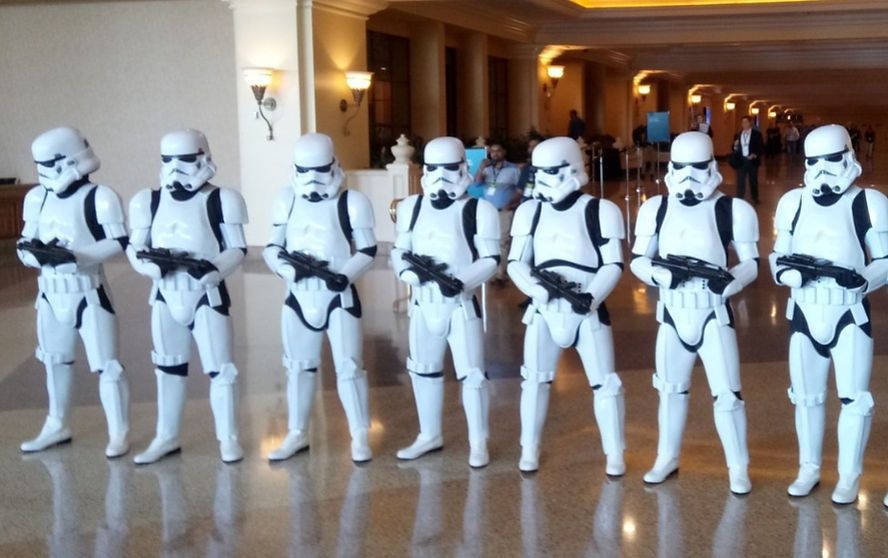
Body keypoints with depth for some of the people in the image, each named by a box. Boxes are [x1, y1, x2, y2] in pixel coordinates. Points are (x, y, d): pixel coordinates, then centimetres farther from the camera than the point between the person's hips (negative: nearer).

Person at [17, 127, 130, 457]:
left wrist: (74, 256, -26)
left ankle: (118, 434, 8)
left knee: (105, 364, -3)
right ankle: (57, 426, 35)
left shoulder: (98, 198, -16)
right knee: (54, 360, 19)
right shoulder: (37, 197, 2)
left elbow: (119, 243, -19)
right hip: (50, 294, 7)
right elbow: (26, 243, 8)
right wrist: (34, 252, -15)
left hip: (87, 294, -7)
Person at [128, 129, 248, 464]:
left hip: (207, 295, -4)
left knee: (218, 368, 0)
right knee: (168, 367, 15)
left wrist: (213, 269, -25)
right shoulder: (150, 201, 3)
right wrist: (154, 262, -17)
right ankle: (166, 437, 28)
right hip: (166, 296, 4)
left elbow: (237, 249, -7)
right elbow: (134, 248, 5)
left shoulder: (220, 201, -8)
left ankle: (228, 438, 14)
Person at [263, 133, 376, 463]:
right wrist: (285, 264, -17)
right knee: (298, 366, 14)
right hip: (298, 295, 4)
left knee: (348, 367, -1)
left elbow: (368, 251, -5)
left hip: (339, 297, -4)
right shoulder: (286, 200, 4)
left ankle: (360, 436, 11)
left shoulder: (351, 202, -7)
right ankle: (297, 434, 27)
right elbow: (271, 247, 6)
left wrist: (344, 276, -21)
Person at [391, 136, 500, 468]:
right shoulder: (411, 207, 6)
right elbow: (398, 252, 8)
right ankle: (429, 435, 32)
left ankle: (478, 442, 12)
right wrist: (411, 269, -14)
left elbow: (490, 260, -10)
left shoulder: (478, 209, -9)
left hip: (462, 304, -5)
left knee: (471, 374, -2)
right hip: (422, 303, 5)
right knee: (423, 370, 16)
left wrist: (461, 282, -25)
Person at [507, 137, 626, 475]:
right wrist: (536, 285, -17)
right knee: (534, 378, 7)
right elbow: (516, 262, 3)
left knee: (604, 381, 1)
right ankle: (529, 449, 22)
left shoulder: (600, 211, -5)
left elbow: (613, 264, -7)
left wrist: (591, 296, -22)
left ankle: (614, 453, 15)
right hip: (543, 309, 3)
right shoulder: (530, 212, 6)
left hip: (588, 310, -3)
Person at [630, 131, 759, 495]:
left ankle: (738, 467, 14)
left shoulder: (732, 209, -6)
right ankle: (667, 457, 33)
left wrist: (731, 281, -25)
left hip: (714, 313, -3)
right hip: (672, 313, 3)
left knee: (726, 393, -2)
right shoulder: (656, 209, 2)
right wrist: (661, 273, -18)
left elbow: (751, 263, -3)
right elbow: (637, 260, 3)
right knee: (670, 388, 16)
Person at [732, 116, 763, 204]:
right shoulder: (738, 135, 9)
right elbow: (736, 149, 11)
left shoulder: (757, 134, -1)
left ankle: (755, 199, 26)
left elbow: (760, 147, -4)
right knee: (740, 181, -3)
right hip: (741, 160, 2)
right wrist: (735, 146, -11)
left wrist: (755, 155, -19)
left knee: (753, 180, 11)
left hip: (752, 160, -2)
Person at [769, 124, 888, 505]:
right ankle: (809, 469, 29)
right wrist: (789, 271, -14)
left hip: (849, 315, -3)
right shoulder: (793, 203, 1)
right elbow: (778, 257, 9)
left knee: (853, 398, 3)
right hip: (804, 315, 3)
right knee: (805, 396, 13)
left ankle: (849, 477, 17)